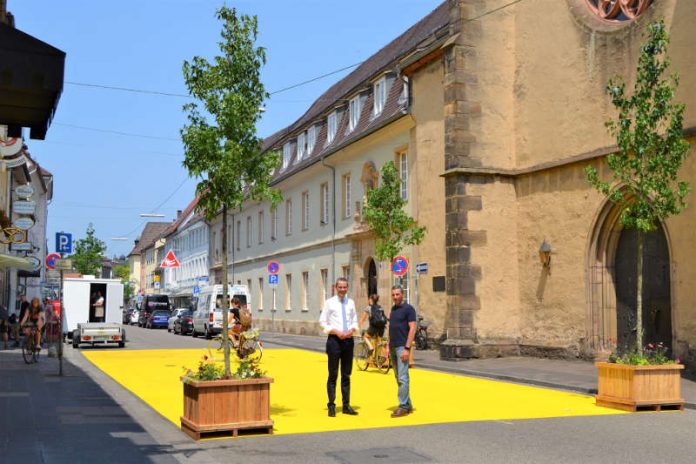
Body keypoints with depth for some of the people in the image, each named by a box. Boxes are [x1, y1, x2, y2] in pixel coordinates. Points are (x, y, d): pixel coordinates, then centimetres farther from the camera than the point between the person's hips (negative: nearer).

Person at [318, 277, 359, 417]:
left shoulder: (351, 303, 8)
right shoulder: (329, 303, -2)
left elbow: (355, 320, 14)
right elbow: (322, 321, -3)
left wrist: (352, 329, -7)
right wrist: (336, 331, -14)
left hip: (348, 340, 4)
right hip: (334, 339, -4)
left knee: (346, 375, 10)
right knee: (333, 374, 1)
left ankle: (346, 405, 18)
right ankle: (331, 406, 8)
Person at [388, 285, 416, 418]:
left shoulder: (408, 309, -8)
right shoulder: (393, 309, 15)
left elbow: (412, 329, -13)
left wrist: (407, 348, -19)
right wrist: (388, 346, 14)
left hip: (402, 347, -8)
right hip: (393, 347, 8)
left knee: (402, 378, -9)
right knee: (398, 378, 11)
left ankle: (403, 407, -6)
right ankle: (408, 404, 18)